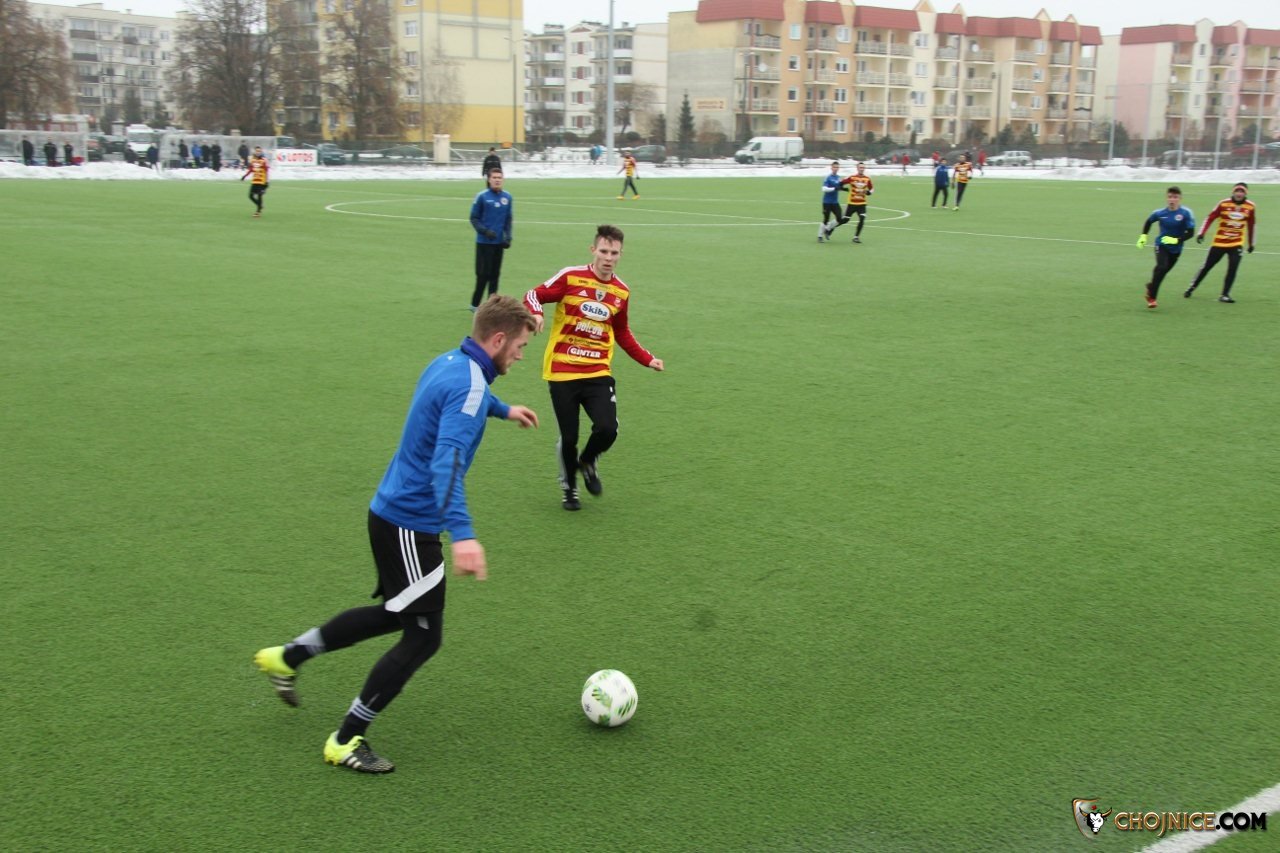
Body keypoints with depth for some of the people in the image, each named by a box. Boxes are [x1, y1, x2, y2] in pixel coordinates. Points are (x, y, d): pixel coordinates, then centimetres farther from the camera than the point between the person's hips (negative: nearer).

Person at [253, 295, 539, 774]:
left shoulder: (449, 363, 7)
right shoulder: (469, 385, -23)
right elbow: (447, 461, -36)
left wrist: (502, 410, 50)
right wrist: (462, 534, -46)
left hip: (393, 514, 10)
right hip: (410, 527, -10)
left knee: (396, 613, 25)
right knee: (423, 637, -1)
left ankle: (287, 657, 34)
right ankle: (346, 741, 10)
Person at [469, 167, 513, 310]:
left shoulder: (507, 197, 4)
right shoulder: (482, 196, -7)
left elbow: (509, 219, 12)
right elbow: (474, 218, -2)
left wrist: (508, 236, 0)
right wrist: (485, 231, -16)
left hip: (499, 242, 4)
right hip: (484, 242, -4)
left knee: (495, 273, 8)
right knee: (483, 273, -4)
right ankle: (475, 304, 9)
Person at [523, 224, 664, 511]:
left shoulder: (622, 292, 7)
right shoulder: (570, 277, -7)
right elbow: (534, 295, -2)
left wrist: (648, 359, 13)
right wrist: (536, 313, -24)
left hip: (598, 373, 3)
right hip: (562, 372, -3)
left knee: (607, 430, -15)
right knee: (569, 437, 1)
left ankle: (587, 463, 21)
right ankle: (569, 487, 31)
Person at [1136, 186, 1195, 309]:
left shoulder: (1186, 213, -17)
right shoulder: (1160, 213, -10)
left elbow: (1190, 232, -16)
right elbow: (1148, 222, 12)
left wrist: (1176, 240, -27)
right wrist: (1143, 236, 7)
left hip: (1176, 249, 1)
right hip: (1161, 245, -1)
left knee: (1163, 271, 14)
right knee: (1161, 267, -23)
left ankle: (1151, 286, 46)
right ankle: (1151, 297, -13)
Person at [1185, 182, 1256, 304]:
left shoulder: (1250, 207, -2)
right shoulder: (1224, 204, -10)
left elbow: (1252, 225, 10)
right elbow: (1210, 218, -7)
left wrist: (1251, 243, 14)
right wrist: (1201, 233, -17)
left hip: (1237, 244, 1)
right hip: (1219, 242, -1)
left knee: (1232, 269, -11)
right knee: (1207, 266, 5)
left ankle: (1225, 295, -5)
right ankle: (1192, 288, 21)